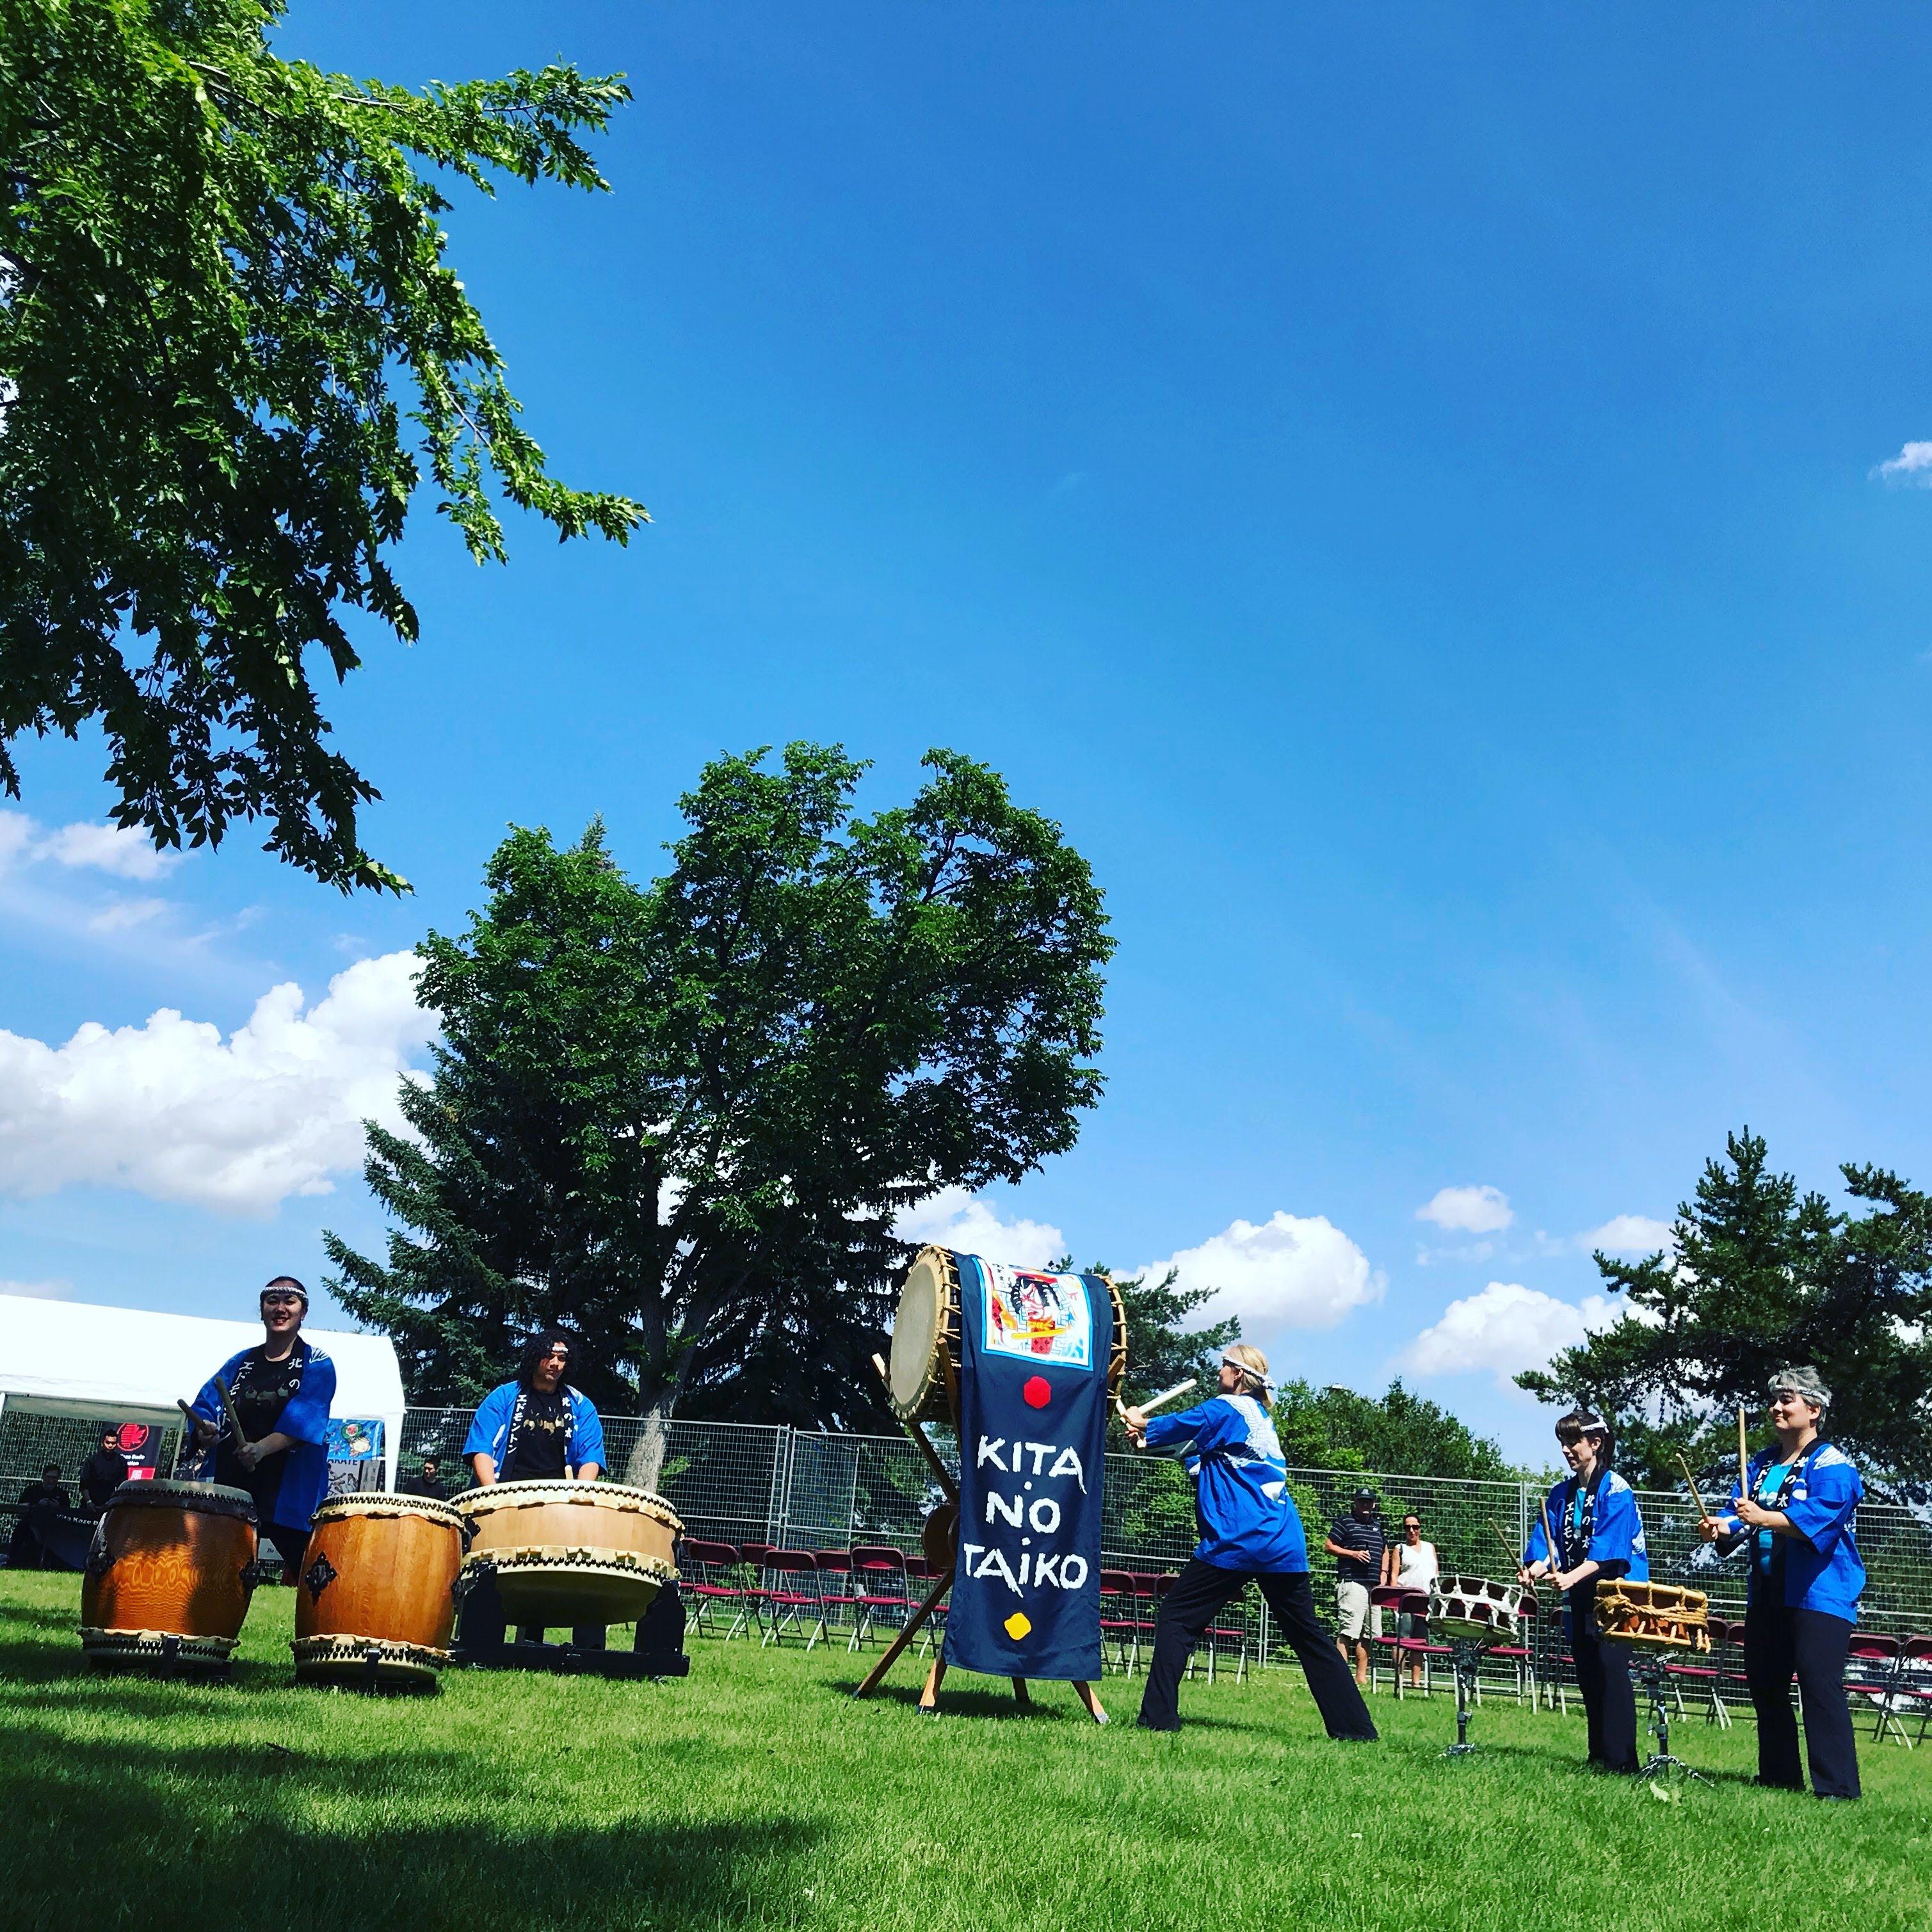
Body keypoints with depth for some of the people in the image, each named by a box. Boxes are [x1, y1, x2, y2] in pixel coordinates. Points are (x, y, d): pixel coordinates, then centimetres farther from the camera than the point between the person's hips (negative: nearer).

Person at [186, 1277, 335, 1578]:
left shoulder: (316, 1365, 0)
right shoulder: (241, 1362, 14)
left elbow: (302, 1419, -15)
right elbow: (208, 1403, 2)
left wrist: (262, 1448, -31)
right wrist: (205, 1429, -21)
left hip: (291, 1488, -4)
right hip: (234, 1485, 4)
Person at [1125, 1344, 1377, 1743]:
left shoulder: (1226, 1409, -3)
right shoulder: (1260, 1417, 22)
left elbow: (1178, 1427, 4)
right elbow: (1195, 1443, 28)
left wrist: (1143, 1424, 23)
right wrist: (1149, 1431, 23)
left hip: (1236, 1542, -8)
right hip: (1285, 1544, 8)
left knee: (1176, 1620, 1)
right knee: (1309, 1636, 13)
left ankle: (1159, 1717, -7)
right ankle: (1355, 1727, 12)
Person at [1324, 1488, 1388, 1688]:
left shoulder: (1379, 1526, 22)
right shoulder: (1344, 1522, 2)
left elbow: (1385, 1551, 32)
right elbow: (1329, 1546, 0)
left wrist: (1383, 1572, 16)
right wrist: (1353, 1553, -11)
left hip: (1374, 1585, 7)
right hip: (1352, 1582, -7)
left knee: (1367, 1633, 6)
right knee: (1347, 1629, -13)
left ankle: (1361, 1676, 11)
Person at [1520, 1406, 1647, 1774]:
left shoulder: (1616, 1490, -9)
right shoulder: (1562, 1493, 12)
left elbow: (1606, 1547, -19)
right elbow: (1547, 1541, 4)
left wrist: (1571, 1577, -31)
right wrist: (1534, 1570, -16)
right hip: (1580, 1597, 7)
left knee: (1611, 1671, -12)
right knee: (1587, 1675, 7)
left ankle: (1620, 1760, -9)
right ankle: (1598, 1757, 13)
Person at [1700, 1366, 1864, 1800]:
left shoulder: (1832, 1465, -7)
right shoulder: (1762, 1463, 15)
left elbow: (1818, 1517, -23)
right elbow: (1741, 1513, 11)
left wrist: (1763, 1518, -35)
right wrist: (1722, 1527, -10)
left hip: (1818, 1594, -8)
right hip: (1767, 1593, 8)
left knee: (1820, 1686, -13)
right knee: (1765, 1686, 12)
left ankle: (1837, 1788, -8)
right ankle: (1778, 1778, 23)